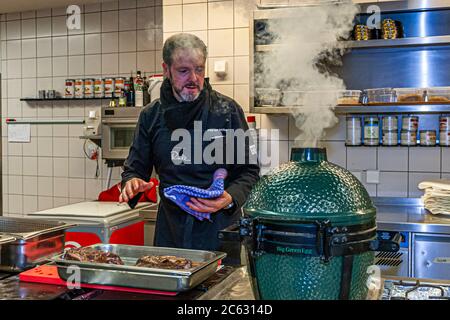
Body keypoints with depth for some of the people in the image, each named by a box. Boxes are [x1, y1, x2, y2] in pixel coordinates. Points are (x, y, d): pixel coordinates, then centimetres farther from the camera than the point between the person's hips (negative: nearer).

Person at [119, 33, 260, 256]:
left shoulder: (228, 110, -3)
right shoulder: (151, 116, 5)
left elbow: (249, 171, -1)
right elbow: (135, 168, 12)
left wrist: (230, 199, -20)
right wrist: (132, 182, -11)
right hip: (170, 231, 3)